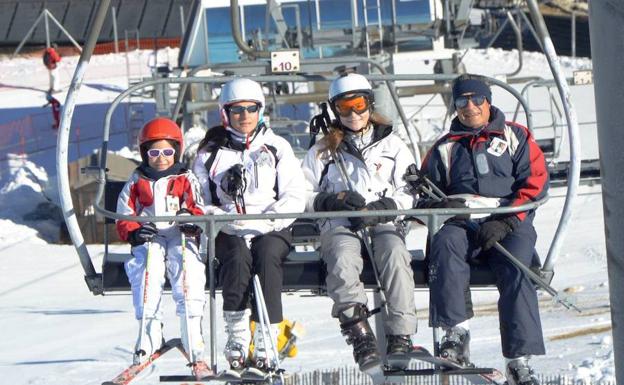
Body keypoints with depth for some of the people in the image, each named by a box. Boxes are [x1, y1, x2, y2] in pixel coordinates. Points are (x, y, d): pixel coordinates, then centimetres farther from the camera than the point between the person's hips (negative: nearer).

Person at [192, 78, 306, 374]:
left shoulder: (277, 148, 11)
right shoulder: (210, 154, 13)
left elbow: (295, 197, 3)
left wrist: (264, 222, -14)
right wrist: (223, 219, -13)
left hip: (271, 230, 0)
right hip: (229, 233, 0)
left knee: (267, 256, -34)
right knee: (238, 254, -34)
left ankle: (265, 343, -40)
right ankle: (236, 341, -38)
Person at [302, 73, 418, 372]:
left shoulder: (392, 146, 20)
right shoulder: (322, 152, 21)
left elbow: (411, 193, 10)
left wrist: (384, 207, -10)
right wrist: (332, 200, -7)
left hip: (383, 224, 0)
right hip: (339, 226, 0)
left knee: (396, 257, -35)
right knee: (342, 262, -35)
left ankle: (400, 337, -38)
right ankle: (361, 337, -42)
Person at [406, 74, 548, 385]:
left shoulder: (514, 137, 15)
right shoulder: (445, 148, 23)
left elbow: (535, 183, 3)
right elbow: (425, 197, 19)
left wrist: (505, 222, -11)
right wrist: (441, 205, -7)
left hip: (509, 225, -2)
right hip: (463, 225, 2)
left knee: (516, 269, -31)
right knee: (444, 243, -33)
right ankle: (455, 332, -41)